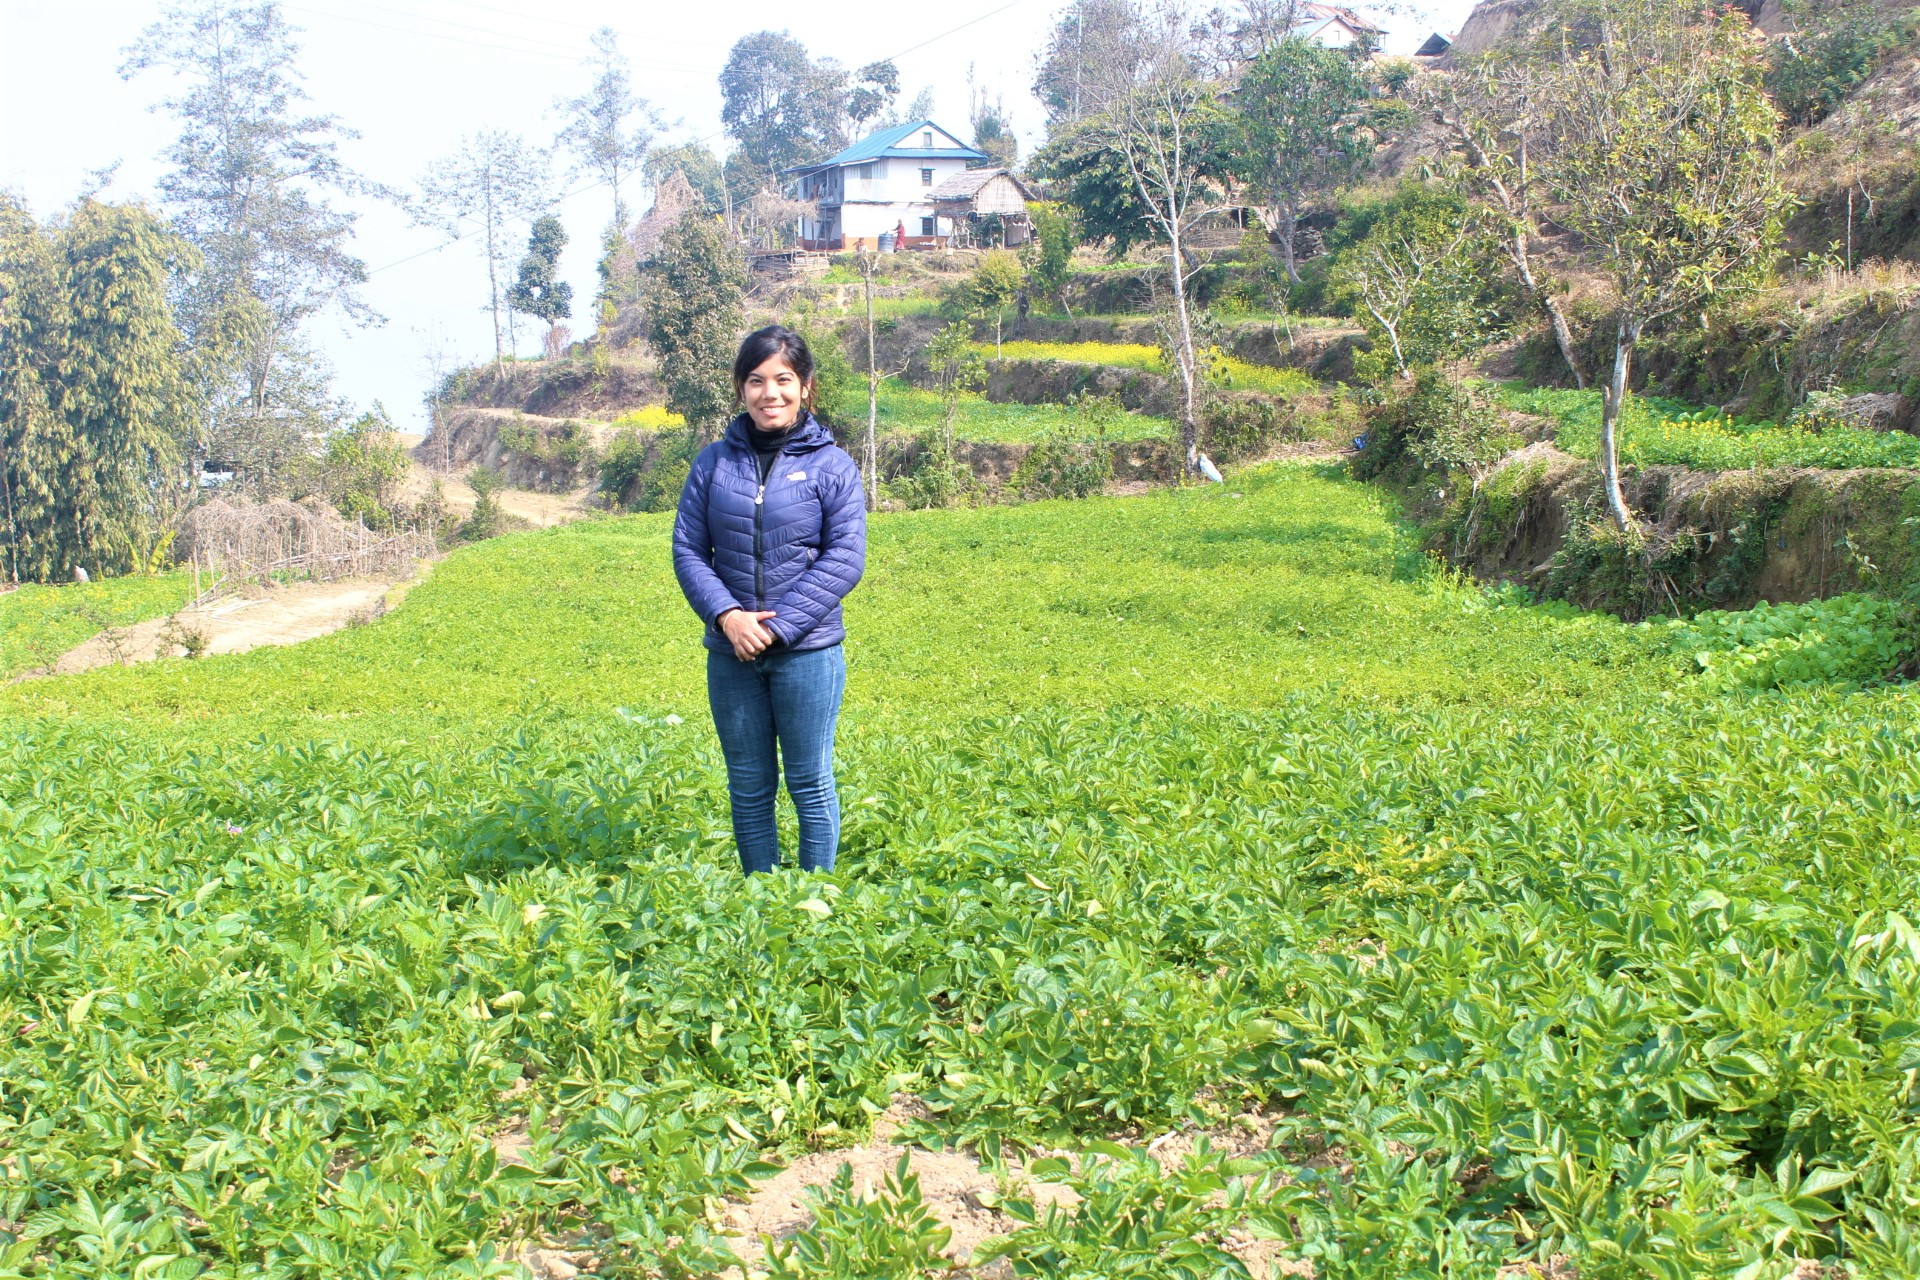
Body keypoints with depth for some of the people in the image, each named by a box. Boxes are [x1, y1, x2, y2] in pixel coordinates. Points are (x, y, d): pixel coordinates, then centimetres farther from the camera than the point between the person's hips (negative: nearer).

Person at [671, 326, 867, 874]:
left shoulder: (831, 465, -4)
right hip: (731, 652, 3)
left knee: (810, 783, 6)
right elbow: (687, 548, 3)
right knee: (749, 787, 12)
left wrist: (778, 626, -15)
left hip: (807, 650, -3)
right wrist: (726, 614, -13)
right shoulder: (714, 460, 4)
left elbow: (845, 559, -9)